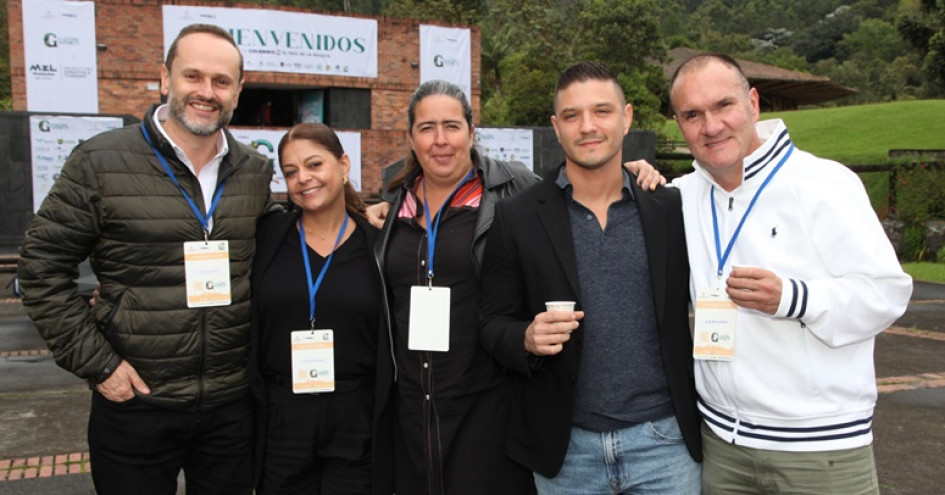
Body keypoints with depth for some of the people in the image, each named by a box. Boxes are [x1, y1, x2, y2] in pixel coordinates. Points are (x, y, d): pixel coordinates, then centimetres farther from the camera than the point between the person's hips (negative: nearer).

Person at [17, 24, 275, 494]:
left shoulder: (256, 172, 3)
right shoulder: (101, 161, -8)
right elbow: (42, 267, -5)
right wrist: (95, 362, -9)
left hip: (233, 404, 3)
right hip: (135, 403, -3)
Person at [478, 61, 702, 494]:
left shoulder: (670, 209, 1)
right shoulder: (516, 218, -3)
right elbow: (493, 326, 1)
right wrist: (527, 339, -20)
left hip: (664, 441, 1)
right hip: (565, 448, 0)